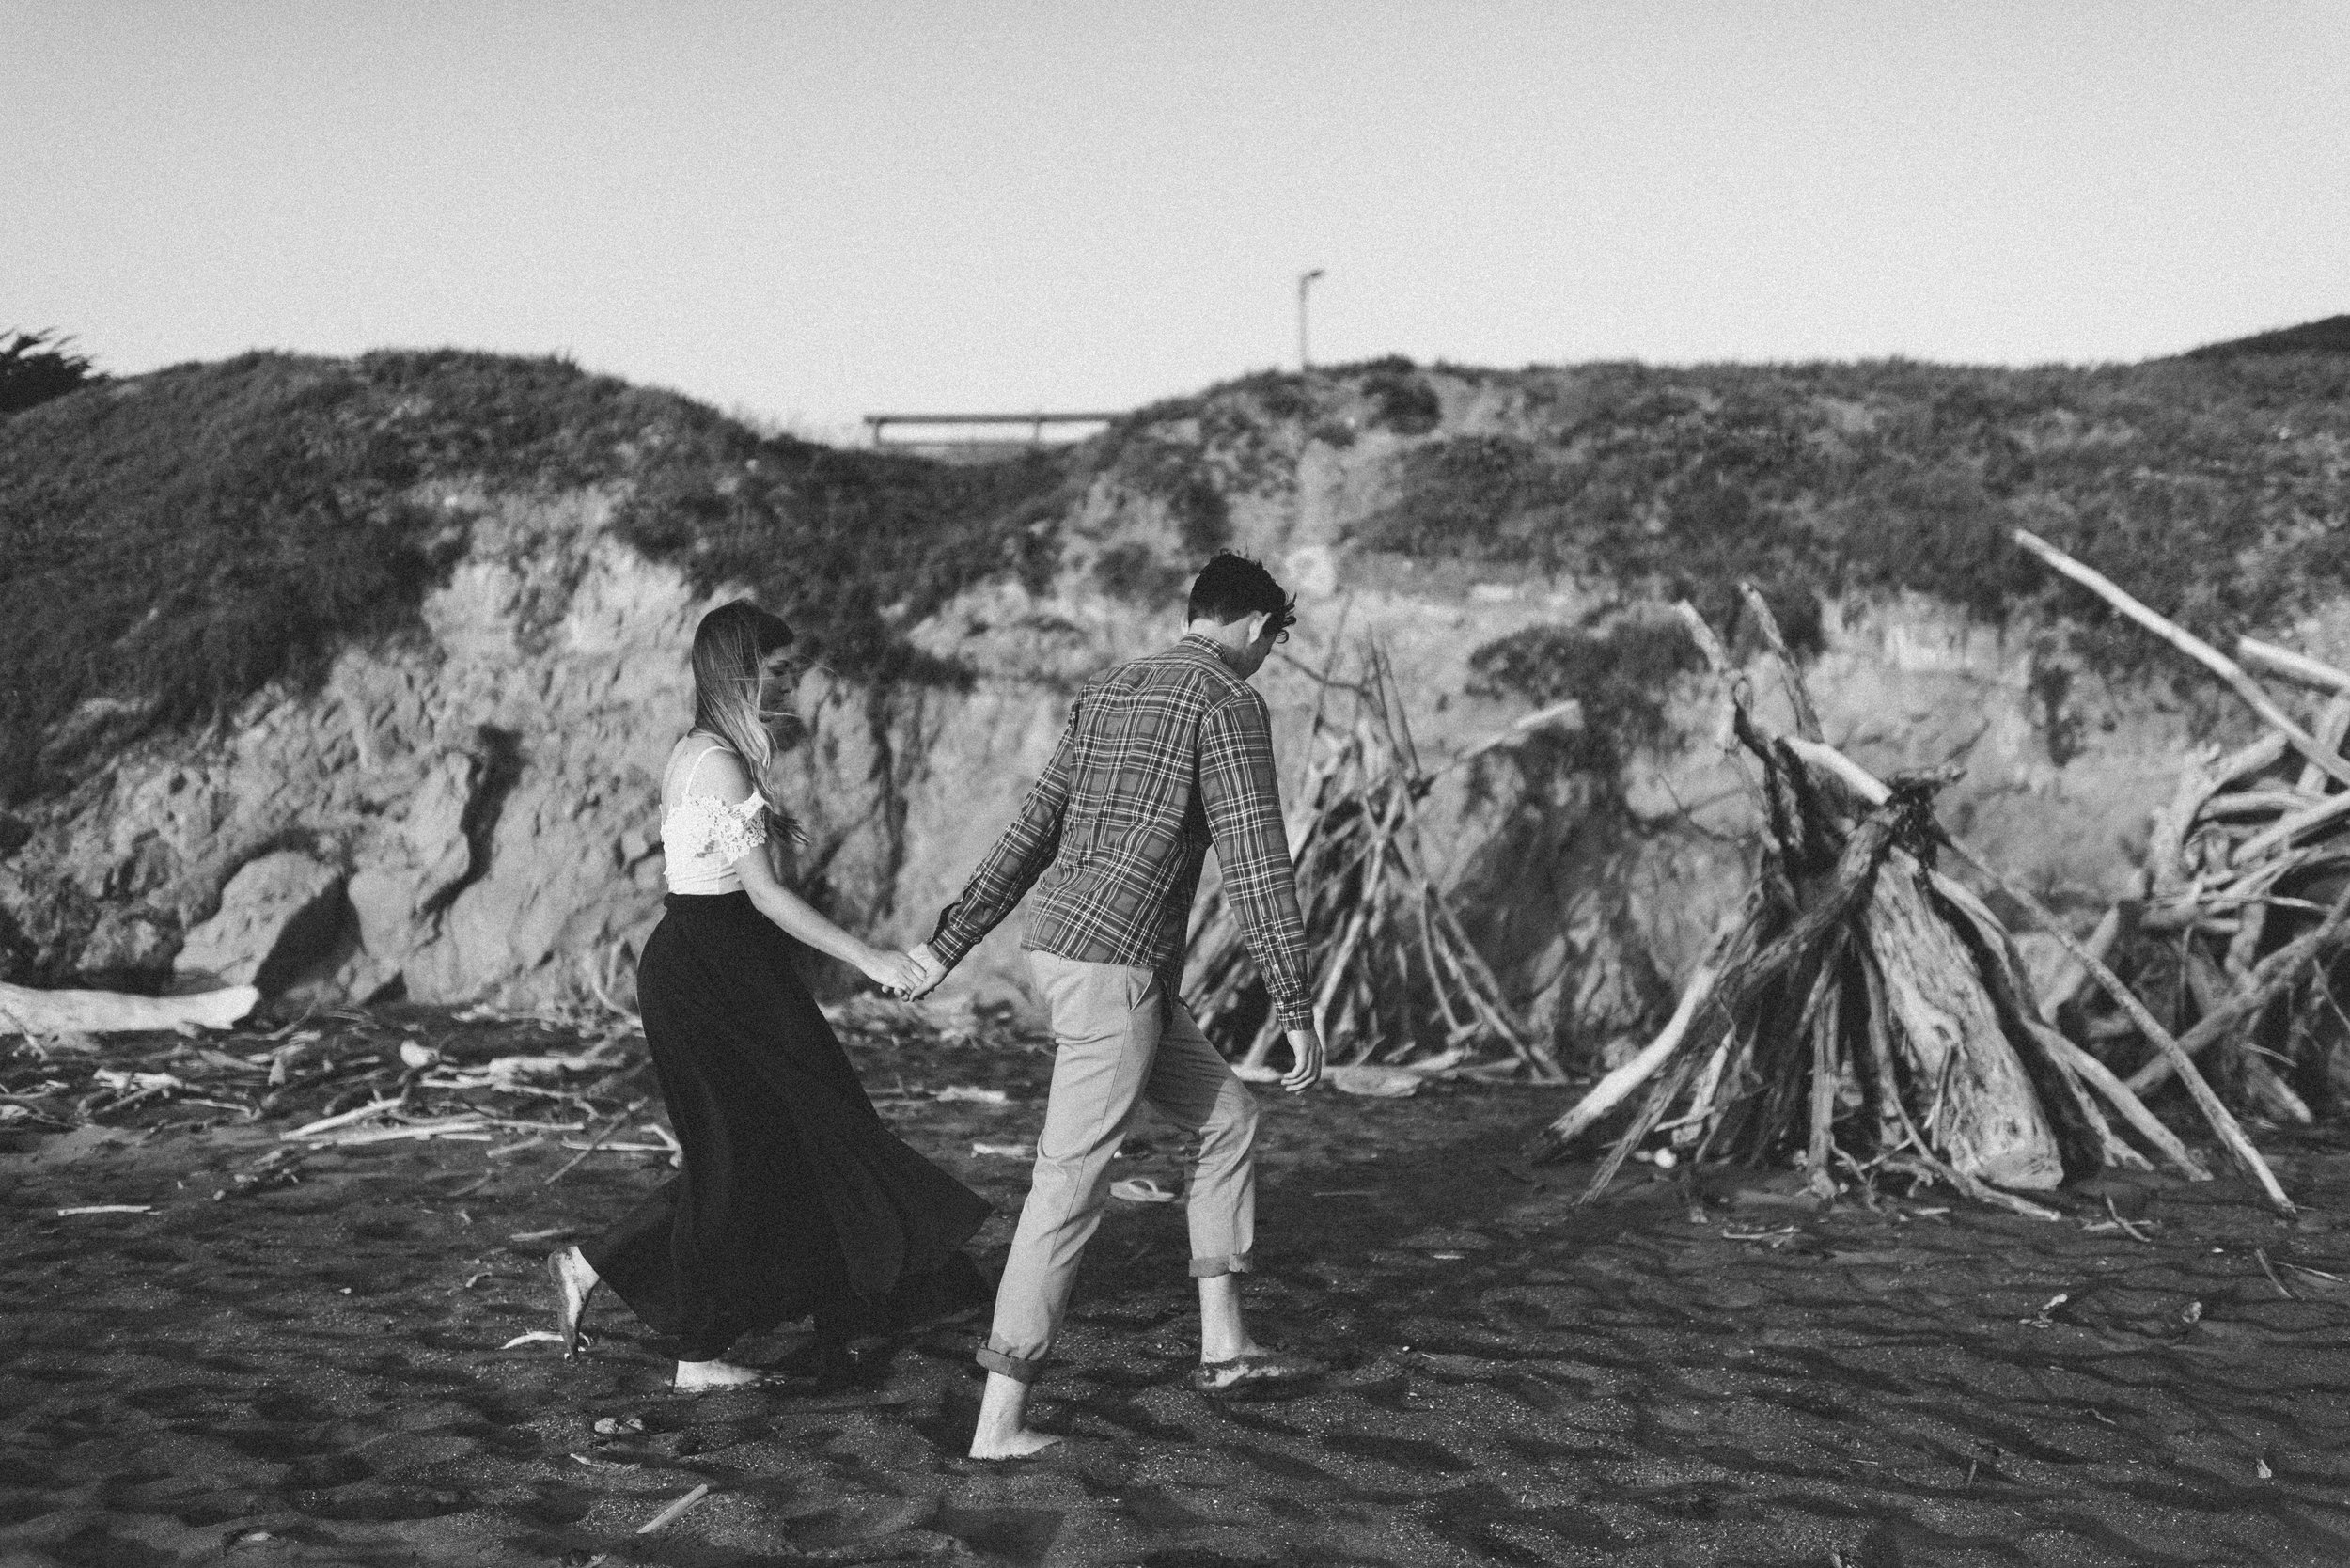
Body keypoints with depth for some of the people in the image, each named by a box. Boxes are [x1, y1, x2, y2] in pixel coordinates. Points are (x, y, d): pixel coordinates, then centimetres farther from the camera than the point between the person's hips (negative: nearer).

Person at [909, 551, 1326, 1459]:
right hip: (1117, 970, -9)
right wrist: (1297, 1011, -13)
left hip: (1061, 948, 9)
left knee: (1227, 1118, 20)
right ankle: (1000, 1420, -5)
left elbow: (1030, 830, 17)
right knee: (1068, 1187, -7)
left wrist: (950, 943, 19)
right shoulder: (1228, 703, -10)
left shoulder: (1106, 693, 16)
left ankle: (1222, 1347, 24)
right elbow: (1256, 864, -15)